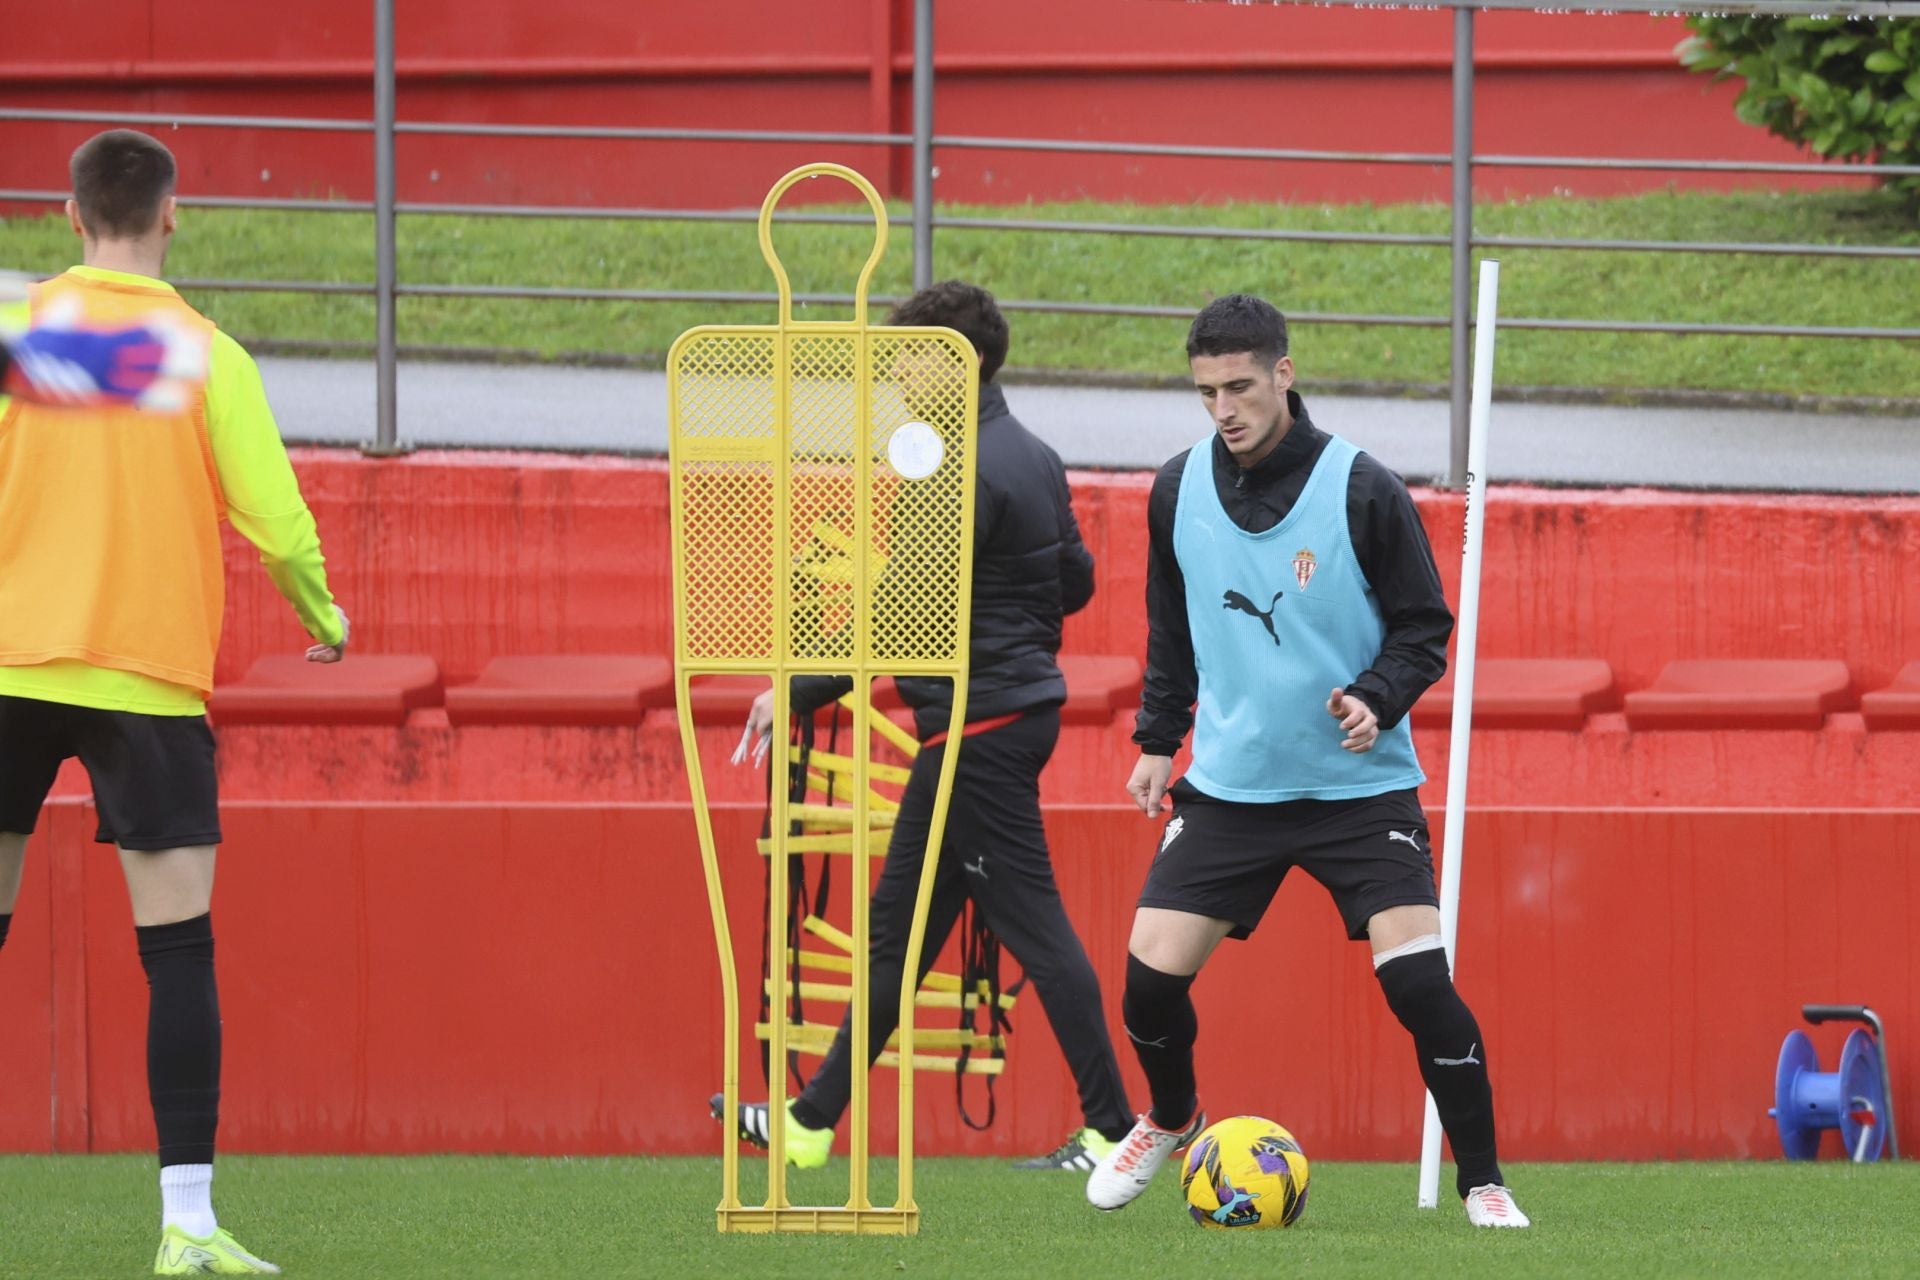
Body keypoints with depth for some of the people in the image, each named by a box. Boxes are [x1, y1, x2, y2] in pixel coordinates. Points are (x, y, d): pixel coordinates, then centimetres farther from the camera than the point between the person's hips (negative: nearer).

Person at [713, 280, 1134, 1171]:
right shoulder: (1034, 457, 10)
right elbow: (1076, 584, 17)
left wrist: (800, 694, -17)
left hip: (978, 724, -10)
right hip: (1019, 705, 10)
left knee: (1031, 922, -6)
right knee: (898, 925, 13)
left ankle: (1110, 1128, -3)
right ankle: (815, 1121, 19)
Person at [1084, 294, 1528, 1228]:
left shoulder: (1362, 491, -12)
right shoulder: (1179, 490, 0)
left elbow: (1424, 627, -5)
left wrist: (1378, 698, -22)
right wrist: (1158, 739, 11)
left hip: (1361, 784, -3)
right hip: (1228, 784, 3)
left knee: (1418, 980, -16)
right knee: (1150, 977, -3)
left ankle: (1483, 1184, -1)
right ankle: (1171, 1120, 29)